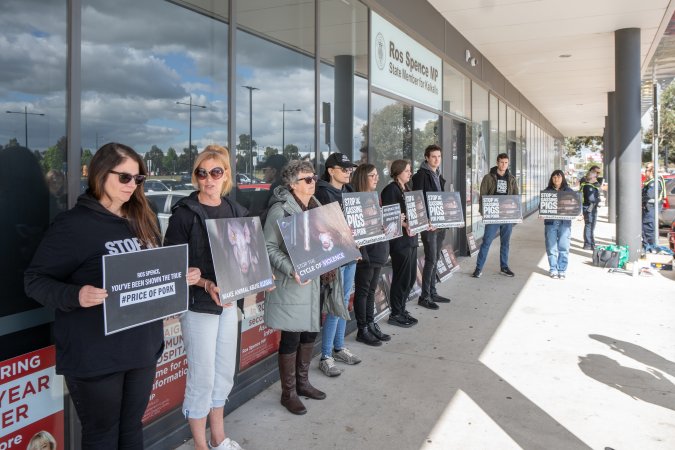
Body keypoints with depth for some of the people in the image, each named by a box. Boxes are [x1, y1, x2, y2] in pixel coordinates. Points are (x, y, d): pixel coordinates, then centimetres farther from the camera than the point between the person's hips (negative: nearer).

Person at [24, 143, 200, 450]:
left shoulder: (141, 220, 9)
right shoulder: (73, 224, -12)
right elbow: (35, 280, -12)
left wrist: (181, 278, 0)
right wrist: (75, 295, -29)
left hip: (142, 348, 6)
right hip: (95, 356, -6)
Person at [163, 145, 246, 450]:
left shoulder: (236, 211, 6)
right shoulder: (184, 213, -11)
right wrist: (206, 284, -24)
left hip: (229, 301, 6)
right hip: (198, 304, -6)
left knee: (224, 373, 17)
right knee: (202, 377, 4)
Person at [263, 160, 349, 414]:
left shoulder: (315, 206, 10)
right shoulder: (280, 209, -14)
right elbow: (269, 248, -16)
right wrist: (292, 270, -26)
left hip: (313, 281, 8)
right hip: (290, 285, -7)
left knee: (310, 332, 16)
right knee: (291, 337, 2)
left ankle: (302, 382, 35)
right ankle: (288, 393, 19)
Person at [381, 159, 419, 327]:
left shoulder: (406, 189, 17)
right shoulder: (391, 190, -11)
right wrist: (405, 225, -29)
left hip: (411, 238, 9)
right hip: (399, 239, -9)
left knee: (411, 277, 13)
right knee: (402, 277, -2)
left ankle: (401, 309, 26)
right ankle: (395, 314, 10)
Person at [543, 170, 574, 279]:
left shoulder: (568, 191, 8)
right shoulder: (547, 191, 8)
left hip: (565, 222, 0)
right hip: (551, 222, 0)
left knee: (563, 247, -2)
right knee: (551, 247, 2)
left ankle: (562, 270, 7)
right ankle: (553, 270, 12)